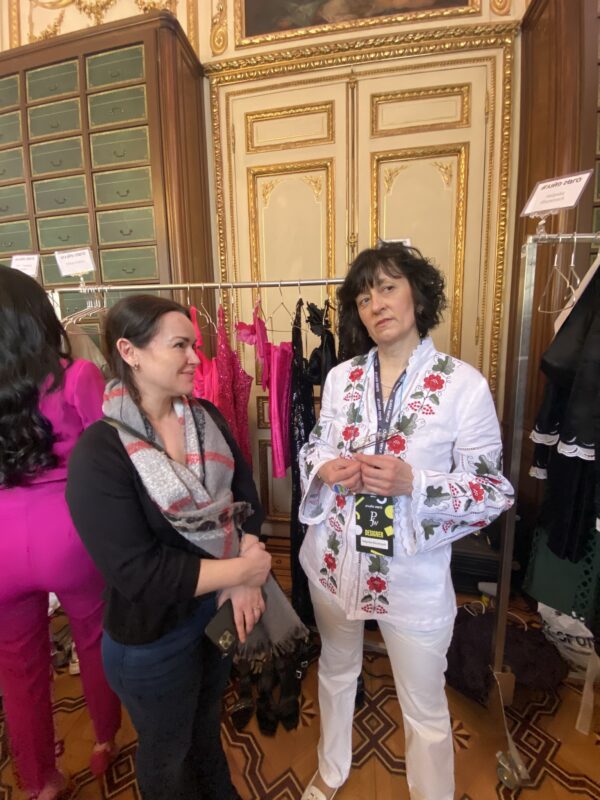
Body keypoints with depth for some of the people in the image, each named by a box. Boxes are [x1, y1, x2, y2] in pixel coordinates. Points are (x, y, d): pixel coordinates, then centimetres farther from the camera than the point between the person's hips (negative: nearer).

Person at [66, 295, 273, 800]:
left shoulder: (206, 417, -6)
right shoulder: (100, 452, -24)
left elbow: (244, 493, -5)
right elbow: (135, 572, -26)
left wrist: (245, 578, -18)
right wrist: (240, 569, -23)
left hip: (220, 606, 6)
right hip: (152, 636, -5)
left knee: (209, 719, 33)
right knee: (167, 750, 25)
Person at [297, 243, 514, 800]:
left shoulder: (464, 385, -15)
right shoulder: (340, 377, -3)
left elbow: (494, 491, -11)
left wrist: (412, 483, -27)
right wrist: (329, 469, -16)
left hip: (413, 573, -4)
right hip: (335, 560, 5)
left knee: (424, 708, 18)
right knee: (336, 672, 28)